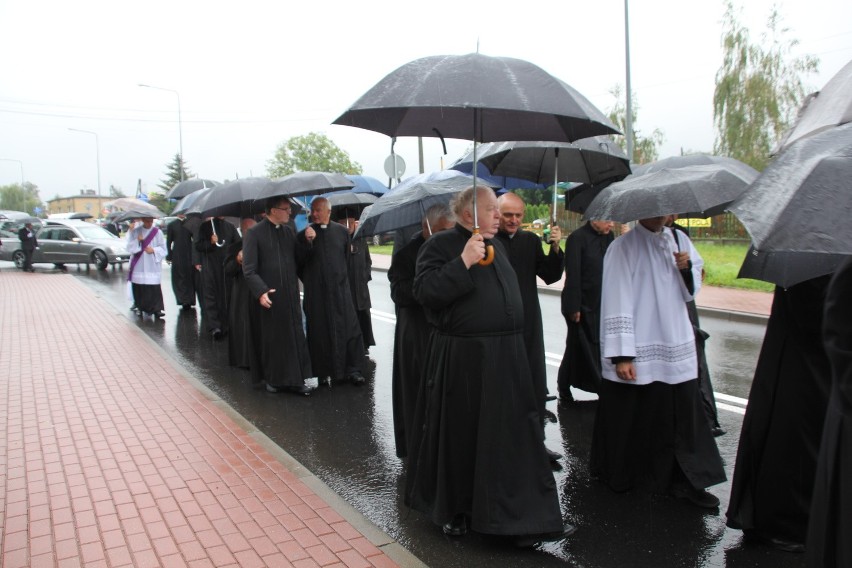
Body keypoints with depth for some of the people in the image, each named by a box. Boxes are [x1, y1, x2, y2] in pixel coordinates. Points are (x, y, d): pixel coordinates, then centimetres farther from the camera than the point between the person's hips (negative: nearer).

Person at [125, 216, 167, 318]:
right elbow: (129, 247, 1)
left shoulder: (157, 232, 3)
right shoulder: (135, 231, 6)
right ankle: (140, 307, 21)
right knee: (139, 288, 5)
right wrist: (137, 240, -15)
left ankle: (157, 309, -6)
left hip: (153, 267, -1)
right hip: (138, 267, 2)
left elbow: (163, 249, 4)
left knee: (154, 289, -9)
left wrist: (154, 250, -13)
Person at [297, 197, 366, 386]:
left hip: (340, 289, 1)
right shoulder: (305, 234, 1)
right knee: (320, 331, 3)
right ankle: (325, 371, 13)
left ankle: (353, 369, 7)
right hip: (316, 291, -1)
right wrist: (308, 241, -19)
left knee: (348, 328, -1)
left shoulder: (341, 231, 5)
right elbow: (301, 263, -7)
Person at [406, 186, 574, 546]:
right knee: (461, 435, 8)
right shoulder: (441, 244, -8)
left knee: (514, 438, 8)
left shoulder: (496, 246, 15)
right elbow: (424, 291, -22)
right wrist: (464, 262, -26)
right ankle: (453, 511, 29)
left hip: (506, 358, 7)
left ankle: (529, 518, 16)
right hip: (461, 359, -6)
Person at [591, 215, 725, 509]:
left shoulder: (676, 241, 12)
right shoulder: (623, 247, -9)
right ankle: (619, 476, 26)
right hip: (638, 354, -5)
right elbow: (617, 301, -14)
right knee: (631, 419, 6)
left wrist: (687, 268, -3)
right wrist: (621, 354, -18)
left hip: (676, 347, 6)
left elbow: (688, 293, 19)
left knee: (683, 415, 4)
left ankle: (685, 481, 17)